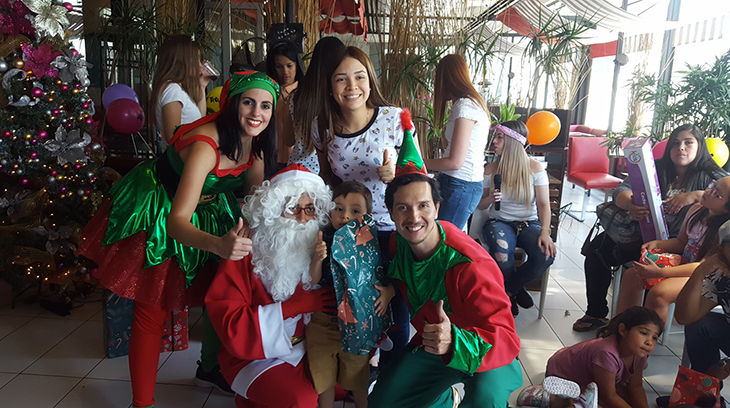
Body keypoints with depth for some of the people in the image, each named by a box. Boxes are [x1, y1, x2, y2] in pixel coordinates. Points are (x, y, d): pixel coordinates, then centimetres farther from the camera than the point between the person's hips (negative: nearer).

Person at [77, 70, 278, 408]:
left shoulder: (254, 140, -14)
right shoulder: (206, 145, -37)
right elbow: (176, 222, -43)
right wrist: (219, 245, -61)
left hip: (205, 211, 8)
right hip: (159, 216, -7)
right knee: (152, 310, -2)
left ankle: (208, 368, 41)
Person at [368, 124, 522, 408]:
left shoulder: (470, 266, -33)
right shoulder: (398, 242, -12)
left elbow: (506, 339, -34)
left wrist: (455, 343, -51)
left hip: (483, 353, -6)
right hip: (429, 344, 6)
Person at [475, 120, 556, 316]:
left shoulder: (535, 168, -2)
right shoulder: (490, 169, 2)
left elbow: (543, 204, -6)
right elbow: (480, 205, 9)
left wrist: (545, 232, -22)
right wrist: (489, 199, -16)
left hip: (529, 223, 1)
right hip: (499, 222, 0)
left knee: (546, 255, -31)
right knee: (501, 254, -36)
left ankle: (508, 290, -4)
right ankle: (515, 290, -2)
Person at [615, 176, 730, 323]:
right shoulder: (696, 210, 1)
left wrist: (660, 272, -33)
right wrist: (657, 243, -9)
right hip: (683, 263, 8)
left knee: (658, 292, -32)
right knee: (631, 275, -6)